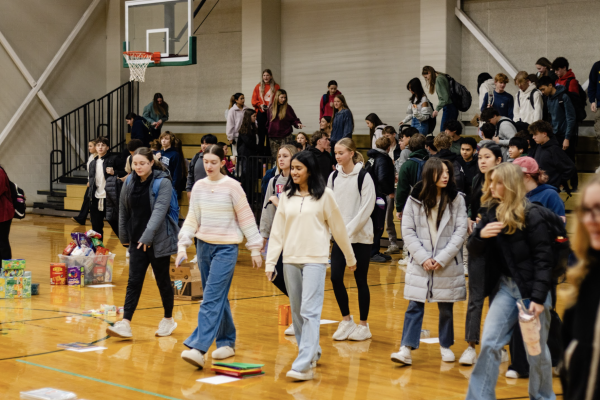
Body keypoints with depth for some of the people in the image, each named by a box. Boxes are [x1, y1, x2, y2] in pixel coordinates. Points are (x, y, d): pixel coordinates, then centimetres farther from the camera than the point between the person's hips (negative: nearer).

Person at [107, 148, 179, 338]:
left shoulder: (163, 183, -12)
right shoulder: (129, 182, 4)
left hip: (159, 240, -4)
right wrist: (123, 236, 15)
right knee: (134, 281, -1)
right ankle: (125, 324, -7)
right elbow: (123, 210, 12)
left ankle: (168, 319, 24)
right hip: (137, 239, 4)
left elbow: (160, 210, -21)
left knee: (162, 280, 8)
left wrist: (148, 235, -28)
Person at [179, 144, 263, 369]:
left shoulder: (232, 187, -7)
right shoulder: (199, 187, 6)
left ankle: (198, 348, -20)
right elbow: (192, 219, 10)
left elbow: (246, 218, -2)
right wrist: (183, 246, 2)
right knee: (218, 298, 11)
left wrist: (255, 249, -1)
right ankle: (227, 343, 23)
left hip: (226, 248, -5)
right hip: (204, 246, 5)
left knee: (211, 300, -13)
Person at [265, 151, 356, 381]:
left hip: (315, 259, -5)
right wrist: (270, 262, 3)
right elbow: (277, 231, 9)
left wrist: (350, 258, 10)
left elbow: (338, 228, 4)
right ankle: (312, 353, 27)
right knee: (296, 311, 10)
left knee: (310, 311, -12)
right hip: (290, 259, 5)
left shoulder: (324, 195, -1)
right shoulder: (287, 197, 10)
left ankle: (304, 365, -17)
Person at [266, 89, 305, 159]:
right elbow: (268, 121, 14)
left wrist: (298, 124, -16)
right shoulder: (271, 108, 8)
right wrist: (268, 130, 9)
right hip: (273, 137, 3)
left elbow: (294, 119, 3)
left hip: (285, 137, -3)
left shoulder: (288, 108, 1)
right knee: (275, 156, 4)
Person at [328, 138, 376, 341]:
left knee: (360, 280, 2)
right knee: (336, 277, -3)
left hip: (360, 237, -4)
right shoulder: (333, 177, 6)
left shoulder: (363, 177, -9)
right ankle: (346, 321, 15)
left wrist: (349, 230, -15)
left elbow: (366, 208, -11)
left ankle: (363, 325, 15)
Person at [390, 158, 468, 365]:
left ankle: (446, 346, 25)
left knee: (446, 307, 10)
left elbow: (461, 231, -4)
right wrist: (423, 257, -11)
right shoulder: (415, 199, -1)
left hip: (447, 264, 0)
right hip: (420, 263, 0)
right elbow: (408, 231, -2)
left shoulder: (456, 199, 0)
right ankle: (406, 350, -5)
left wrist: (442, 259, -11)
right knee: (415, 306, -3)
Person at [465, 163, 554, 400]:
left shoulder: (530, 215, -14)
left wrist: (539, 297, -19)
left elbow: (543, 258, -14)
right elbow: (474, 252, 7)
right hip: (506, 288, 5)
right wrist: (480, 234, -15)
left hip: (532, 290, -5)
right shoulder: (490, 212, 4)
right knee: (489, 343, -3)